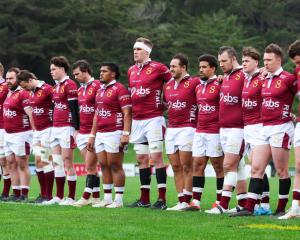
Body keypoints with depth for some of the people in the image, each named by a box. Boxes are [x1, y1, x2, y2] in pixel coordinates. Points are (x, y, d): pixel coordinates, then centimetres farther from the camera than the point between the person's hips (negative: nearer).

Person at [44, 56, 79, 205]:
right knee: (57, 162, 9)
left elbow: (74, 109, -15)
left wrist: (76, 129, -18)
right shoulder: (56, 87, 18)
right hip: (56, 128, 9)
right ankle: (59, 197, 13)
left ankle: (71, 198, -1)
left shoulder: (70, 85, -11)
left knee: (67, 162, -5)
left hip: (66, 128, -9)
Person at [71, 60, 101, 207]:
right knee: (91, 167, 8)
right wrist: (77, 131, 18)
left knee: (90, 166, -6)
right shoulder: (80, 89, 16)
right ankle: (95, 197, 11)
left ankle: (86, 197, -4)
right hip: (82, 133, 8)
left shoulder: (97, 86, -11)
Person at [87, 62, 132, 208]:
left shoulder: (119, 89, -8)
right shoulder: (100, 90, 19)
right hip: (100, 134, 9)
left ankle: (118, 200, -3)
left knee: (115, 166, -6)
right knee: (104, 166, 8)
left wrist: (125, 134, -21)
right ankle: (107, 199, 13)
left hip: (114, 133, -9)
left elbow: (127, 113, -13)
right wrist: (92, 135, 21)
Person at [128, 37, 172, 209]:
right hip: (137, 120, 7)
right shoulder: (131, 71, 13)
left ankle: (162, 199, -8)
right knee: (142, 159, 9)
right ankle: (144, 199, 14)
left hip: (154, 119, -7)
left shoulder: (158, 68, -8)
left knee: (156, 157, -9)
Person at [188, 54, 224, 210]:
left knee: (218, 166, -1)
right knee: (197, 165, 3)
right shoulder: (198, 87, 15)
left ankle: (220, 202, 4)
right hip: (200, 132, 7)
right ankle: (196, 201, 4)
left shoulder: (219, 85, -9)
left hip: (215, 132, -7)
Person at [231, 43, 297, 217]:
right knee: (256, 168, 2)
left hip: (281, 128, -8)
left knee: (281, 170, -1)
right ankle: (249, 208, 1)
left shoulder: (288, 78, -8)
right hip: (265, 128, 8)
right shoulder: (266, 79, 14)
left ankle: (281, 209, 6)